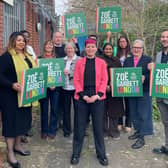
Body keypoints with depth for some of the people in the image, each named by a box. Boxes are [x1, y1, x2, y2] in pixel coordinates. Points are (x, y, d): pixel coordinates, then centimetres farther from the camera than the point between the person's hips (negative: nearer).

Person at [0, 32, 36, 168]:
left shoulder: (27, 56, 13)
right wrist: (12, 85, -32)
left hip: (24, 94, 8)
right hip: (11, 95, -8)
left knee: (22, 119, 15)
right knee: (12, 121, -2)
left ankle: (17, 145, 32)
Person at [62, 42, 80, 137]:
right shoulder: (63, 60, 12)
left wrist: (69, 72, -19)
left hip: (76, 87, -3)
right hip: (65, 87, 4)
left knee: (77, 108, 2)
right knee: (66, 109, 9)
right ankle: (67, 130, 21)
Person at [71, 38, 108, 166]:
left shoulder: (101, 62, 4)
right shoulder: (79, 62, 5)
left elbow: (104, 80, 0)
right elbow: (76, 80, 1)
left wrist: (97, 95, -11)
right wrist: (83, 95, -10)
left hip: (97, 98, 0)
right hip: (82, 98, 0)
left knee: (98, 127, 7)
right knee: (79, 127, 6)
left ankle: (101, 154, 21)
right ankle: (76, 153, 21)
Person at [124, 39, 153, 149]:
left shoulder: (148, 60, -1)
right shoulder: (127, 60, 11)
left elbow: (151, 74, -7)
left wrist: (144, 77, -25)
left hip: (144, 91, -4)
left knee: (143, 114, -1)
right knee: (134, 113, 15)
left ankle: (141, 138, 5)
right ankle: (138, 131, 33)